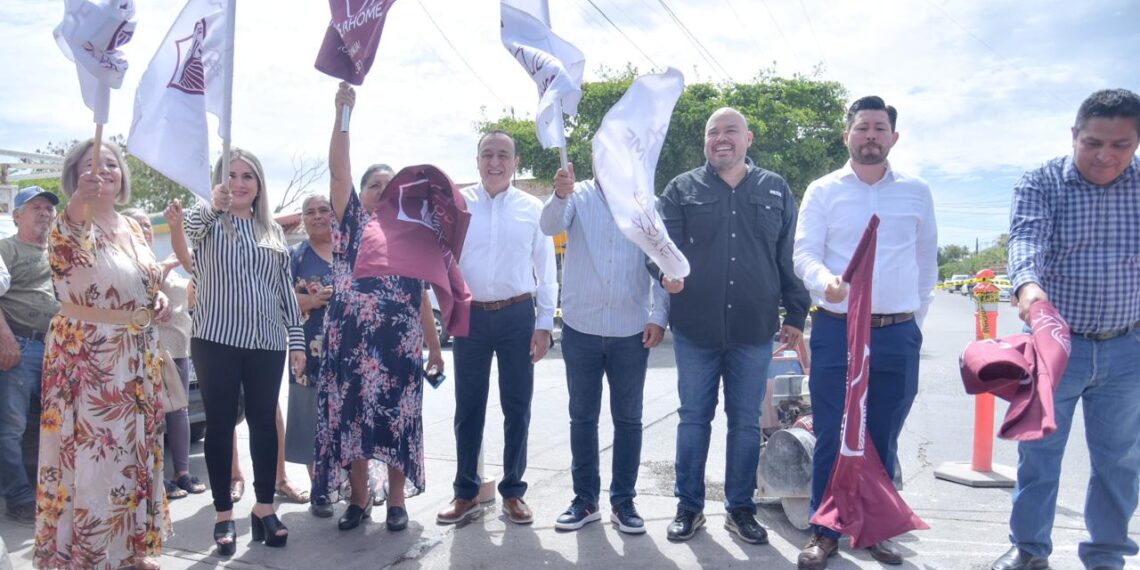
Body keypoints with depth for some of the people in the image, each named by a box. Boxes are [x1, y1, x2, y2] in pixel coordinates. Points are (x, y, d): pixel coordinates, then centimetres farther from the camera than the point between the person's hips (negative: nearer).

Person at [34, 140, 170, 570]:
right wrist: (81, 197, -55)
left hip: (137, 357, 7)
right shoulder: (71, 226, -10)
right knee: (90, 451, -2)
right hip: (88, 356, -7)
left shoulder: (135, 229, 10)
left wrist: (160, 300, 2)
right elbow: (71, 229, -36)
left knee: (134, 448, 15)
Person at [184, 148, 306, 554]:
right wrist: (213, 205, -46)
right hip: (216, 339, -3)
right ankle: (224, 514, 12)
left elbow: (285, 289, 12)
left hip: (266, 342, 3)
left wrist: (296, 338, 7)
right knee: (220, 424, 3)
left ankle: (264, 506, 17)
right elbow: (190, 225, -24)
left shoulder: (273, 231, 12)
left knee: (264, 422, 7)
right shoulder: (209, 222, 2)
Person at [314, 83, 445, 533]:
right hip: (352, 342, -1)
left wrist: (433, 344, 9)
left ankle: (396, 501, 16)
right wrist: (342, 112, -13)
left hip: (400, 345, 1)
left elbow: (421, 295, 13)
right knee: (351, 417, 4)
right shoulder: (351, 222, 7)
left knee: (398, 419, 4)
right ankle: (359, 500, 18)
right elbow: (338, 169, -5)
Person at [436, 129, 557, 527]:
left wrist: (544, 323, 0)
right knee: (468, 407, 9)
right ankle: (465, 492, 22)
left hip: (517, 316, 0)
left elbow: (545, 268, 3)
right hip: (469, 315, 0)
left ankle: (513, 491, 22)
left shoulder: (532, 209, 1)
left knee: (517, 407, 8)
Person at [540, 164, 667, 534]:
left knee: (628, 419, 8)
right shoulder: (578, 197, 0)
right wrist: (560, 196, -39)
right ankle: (585, 499, 22)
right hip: (581, 327, 0)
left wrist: (659, 315, -6)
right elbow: (550, 226, -18)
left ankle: (623, 501, 20)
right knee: (582, 417, 9)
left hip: (631, 331, 0)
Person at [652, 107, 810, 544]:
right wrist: (665, 269, -23)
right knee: (693, 418, 8)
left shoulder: (775, 190, 9)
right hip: (695, 328, -1)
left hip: (754, 329, 1)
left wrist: (796, 314, 7)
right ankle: (689, 506, 22)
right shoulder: (682, 189, 5)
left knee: (746, 422, 9)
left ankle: (740, 508, 24)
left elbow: (790, 257, 10)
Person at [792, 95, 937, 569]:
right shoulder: (823, 191, 3)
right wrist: (825, 281, -27)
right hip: (836, 330, -2)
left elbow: (927, 263, 15)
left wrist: (916, 321, 11)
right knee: (831, 436, 1)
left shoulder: (917, 193, 10)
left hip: (898, 335, 2)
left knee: (882, 439, 11)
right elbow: (803, 253, -6)